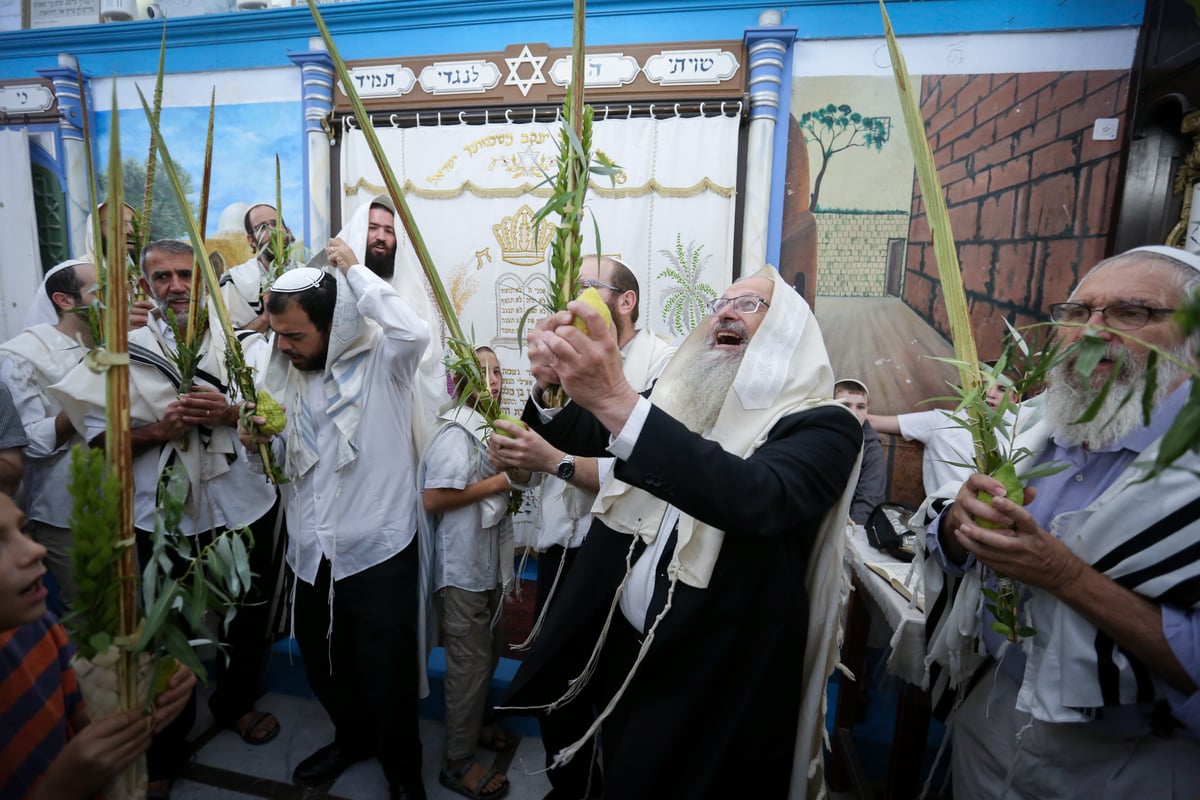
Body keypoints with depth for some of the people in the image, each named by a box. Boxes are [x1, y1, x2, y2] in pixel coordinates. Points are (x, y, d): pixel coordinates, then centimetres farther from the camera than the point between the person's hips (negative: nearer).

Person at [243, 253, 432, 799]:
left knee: (387, 674, 7)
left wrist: (354, 271, -21)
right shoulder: (285, 374, 8)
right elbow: (286, 463, 16)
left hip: (379, 553, -6)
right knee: (323, 666, 24)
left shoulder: (382, 357, -11)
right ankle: (353, 738, 52)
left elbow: (415, 331, -35)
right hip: (310, 556, 7)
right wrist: (260, 441, -9)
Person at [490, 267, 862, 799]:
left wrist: (617, 401, -46)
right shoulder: (679, 400, 3)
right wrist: (551, 381, -20)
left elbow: (756, 499, -36)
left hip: (714, 675, -4)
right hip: (621, 647, 5)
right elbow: (572, 435, 3)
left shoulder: (822, 426, -16)